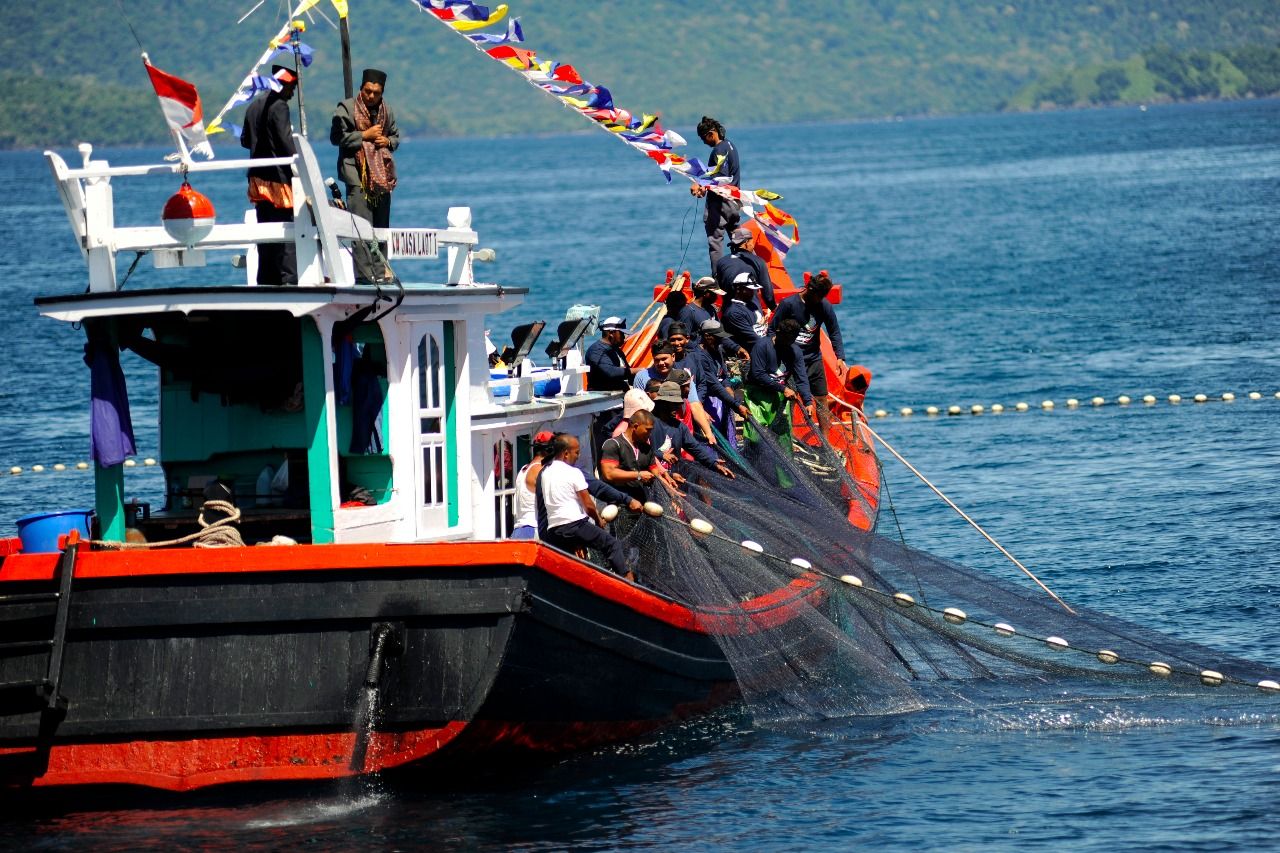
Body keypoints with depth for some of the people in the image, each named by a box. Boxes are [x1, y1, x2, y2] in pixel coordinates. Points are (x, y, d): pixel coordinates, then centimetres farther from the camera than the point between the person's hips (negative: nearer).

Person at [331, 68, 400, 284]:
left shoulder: (386, 111, 13)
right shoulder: (346, 108, -3)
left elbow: (395, 136, 24)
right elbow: (336, 137, -8)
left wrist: (388, 141, 0)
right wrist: (364, 135, -12)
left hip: (382, 175, 6)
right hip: (358, 175, -6)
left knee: (382, 226, 7)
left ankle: (380, 272, 12)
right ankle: (364, 273, -15)